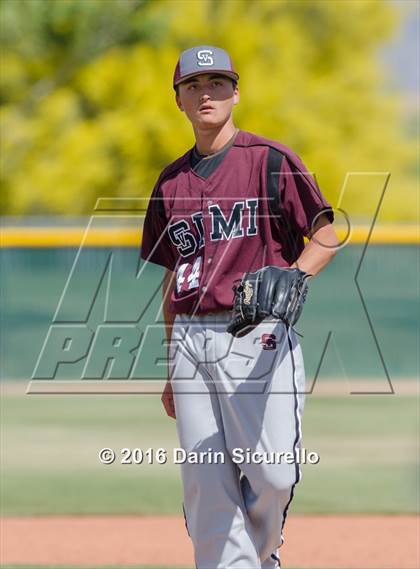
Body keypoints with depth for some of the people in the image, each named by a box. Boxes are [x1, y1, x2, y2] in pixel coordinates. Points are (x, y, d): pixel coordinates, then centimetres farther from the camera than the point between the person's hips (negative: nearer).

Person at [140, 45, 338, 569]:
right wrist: (172, 368, 18)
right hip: (191, 340, 5)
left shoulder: (270, 160, 1)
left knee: (272, 473, -10)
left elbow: (326, 235, -2)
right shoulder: (172, 182, 16)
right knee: (205, 485, -1)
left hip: (258, 335, -5)